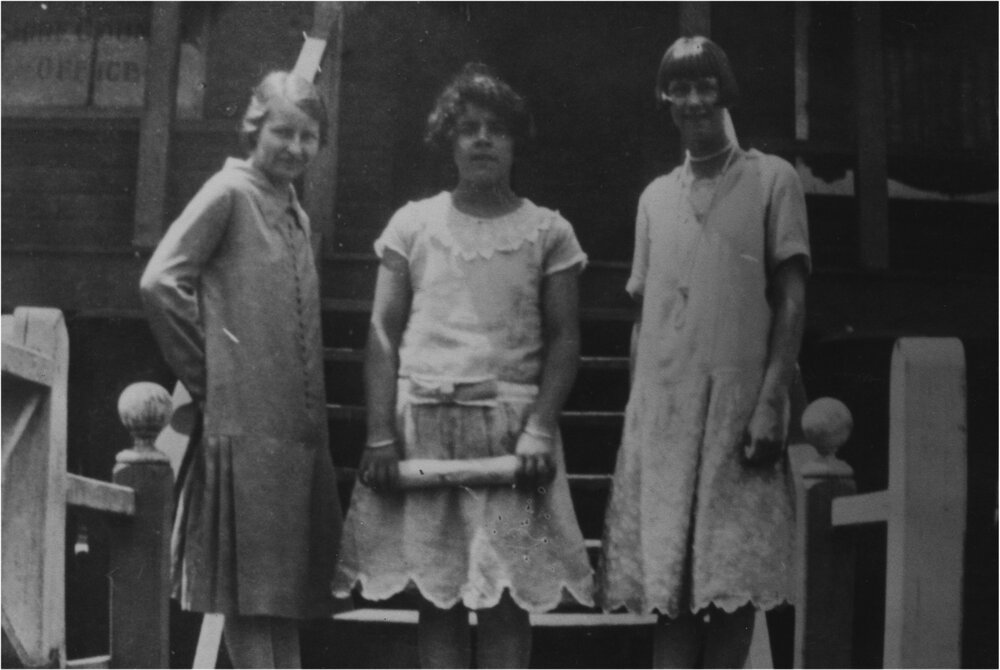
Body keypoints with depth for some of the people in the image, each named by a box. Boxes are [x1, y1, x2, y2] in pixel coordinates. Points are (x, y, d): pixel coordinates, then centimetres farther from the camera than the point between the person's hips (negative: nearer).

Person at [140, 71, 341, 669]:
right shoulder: (229, 193, -5)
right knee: (252, 589, -5)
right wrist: (204, 371, -9)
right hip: (245, 421, -8)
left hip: (300, 423, 8)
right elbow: (161, 282, -14)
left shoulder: (297, 215, 19)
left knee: (288, 587, 10)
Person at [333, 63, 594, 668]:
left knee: (508, 594, -4)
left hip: (510, 422, -1)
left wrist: (540, 428, -10)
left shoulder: (547, 232, 6)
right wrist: (380, 435, -4)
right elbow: (384, 334, 5)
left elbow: (564, 339, 4)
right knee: (436, 592, 1)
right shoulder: (413, 223, 8)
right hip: (423, 420, 1)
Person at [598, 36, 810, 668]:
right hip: (662, 408, 4)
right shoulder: (656, 196, 18)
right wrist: (637, 414, 9)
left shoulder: (772, 179, 6)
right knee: (669, 578, 0)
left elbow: (792, 299, 0)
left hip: (738, 404, -3)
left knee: (732, 580, -6)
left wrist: (771, 403, -11)